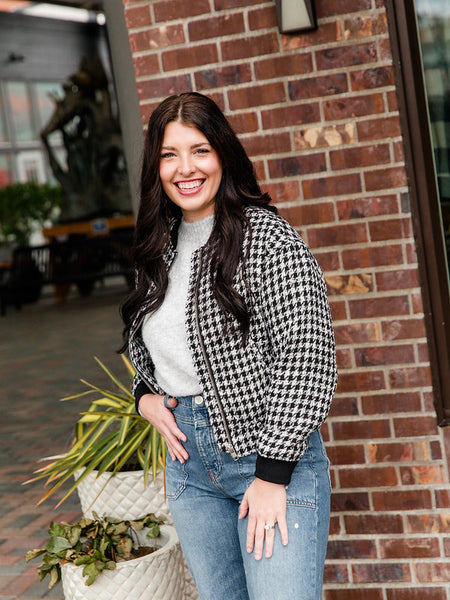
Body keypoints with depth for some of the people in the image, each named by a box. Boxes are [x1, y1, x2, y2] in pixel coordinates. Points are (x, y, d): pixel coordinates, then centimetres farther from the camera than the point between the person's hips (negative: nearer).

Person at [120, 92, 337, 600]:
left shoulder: (268, 238, -13)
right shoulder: (160, 246, 9)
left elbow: (305, 360, -17)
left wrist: (273, 473, -17)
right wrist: (146, 395, 4)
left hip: (270, 451, -6)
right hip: (188, 454, 7)